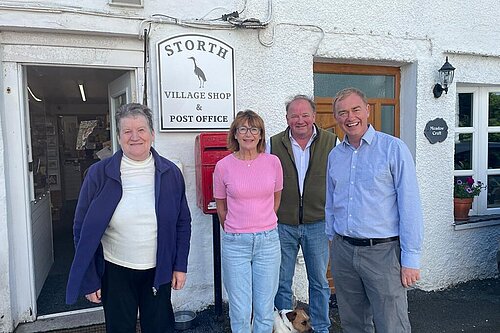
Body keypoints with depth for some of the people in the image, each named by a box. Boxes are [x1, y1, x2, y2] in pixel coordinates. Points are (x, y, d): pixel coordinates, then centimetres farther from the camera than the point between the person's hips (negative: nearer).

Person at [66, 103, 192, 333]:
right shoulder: (99, 174, -9)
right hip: (115, 271, -1)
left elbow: (183, 223, 2)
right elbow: (82, 230, -6)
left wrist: (180, 266, -1)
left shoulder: (171, 173, -4)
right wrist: (89, 280, -6)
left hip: (158, 271, 2)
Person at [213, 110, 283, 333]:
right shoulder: (223, 166, -5)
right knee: (240, 312, 8)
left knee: (265, 310, 13)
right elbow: (221, 207, 8)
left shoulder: (273, 162, -1)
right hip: (235, 244, -1)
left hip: (268, 241, 2)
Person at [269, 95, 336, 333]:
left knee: (319, 282, 15)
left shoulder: (331, 143, -2)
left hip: (317, 225, 0)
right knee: (282, 283, 12)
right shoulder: (274, 145, 0)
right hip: (282, 226, 1)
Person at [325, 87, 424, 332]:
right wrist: (332, 238, 14)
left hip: (383, 251, -5)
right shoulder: (335, 155, 9)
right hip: (342, 251, 5)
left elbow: (410, 206, -11)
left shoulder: (393, 148, -8)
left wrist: (410, 259, -13)